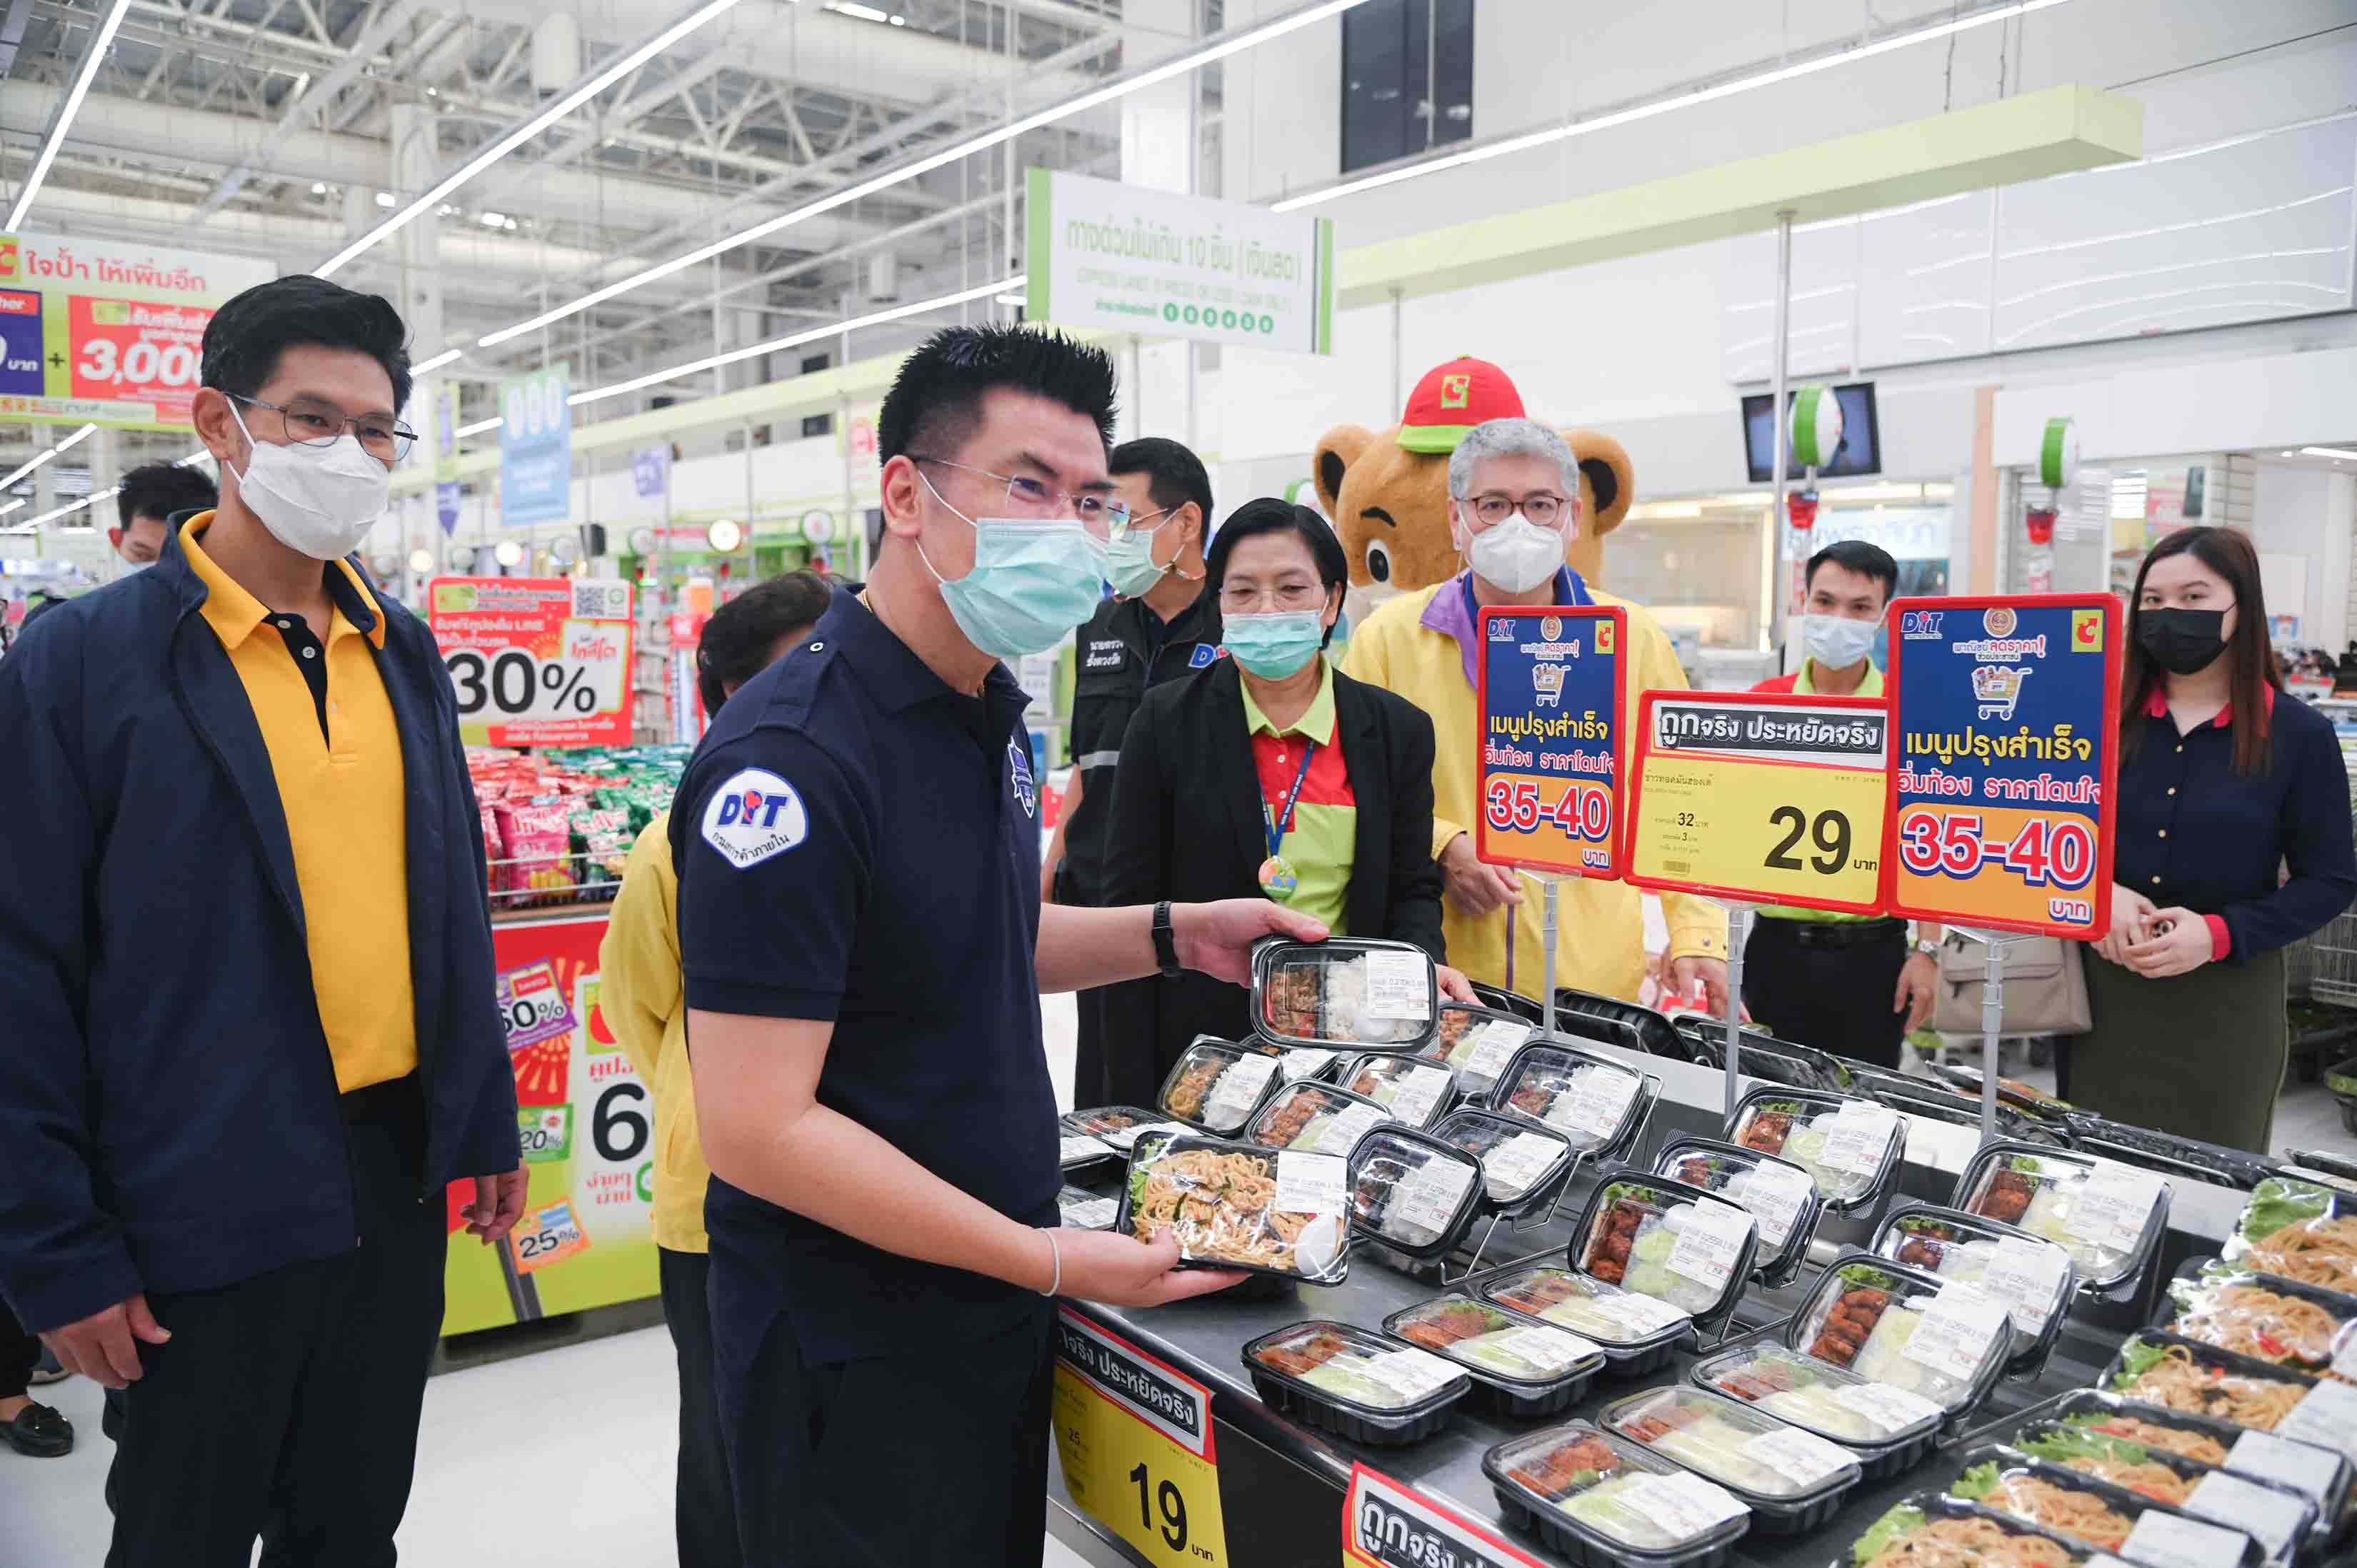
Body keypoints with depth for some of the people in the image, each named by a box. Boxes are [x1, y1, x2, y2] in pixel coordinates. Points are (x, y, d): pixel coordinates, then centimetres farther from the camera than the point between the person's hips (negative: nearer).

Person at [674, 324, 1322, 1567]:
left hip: (996, 1312, 8)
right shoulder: (793, 756, -25)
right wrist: (1056, 1263, -23)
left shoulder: (989, 710, 4)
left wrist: (1173, 935, 3)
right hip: (853, 1359, -8)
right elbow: (756, 1127, -26)